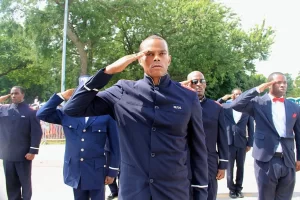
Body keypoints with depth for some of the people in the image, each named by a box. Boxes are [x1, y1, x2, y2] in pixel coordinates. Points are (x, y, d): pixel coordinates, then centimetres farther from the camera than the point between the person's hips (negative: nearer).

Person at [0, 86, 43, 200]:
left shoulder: (30, 111, -5)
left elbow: (37, 133, -8)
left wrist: (33, 151, -15)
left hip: (24, 155, -4)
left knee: (25, 182, 9)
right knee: (11, 183, 12)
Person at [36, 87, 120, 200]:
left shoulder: (106, 114, -5)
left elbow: (115, 146, -3)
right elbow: (41, 114, 3)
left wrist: (112, 171, -3)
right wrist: (61, 96, -4)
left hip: (97, 171, -3)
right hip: (75, 171, 3)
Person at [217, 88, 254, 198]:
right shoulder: (225, 106, 3)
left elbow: (251, 127, 6)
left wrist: (250, 143, 2)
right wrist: (222, 99, -13)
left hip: (242, 143, 1)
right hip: (228, 142, -1)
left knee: (240, 167, 9)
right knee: (229, 167, 5)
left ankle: (238, 188, 22)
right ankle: (231, 189, 17)